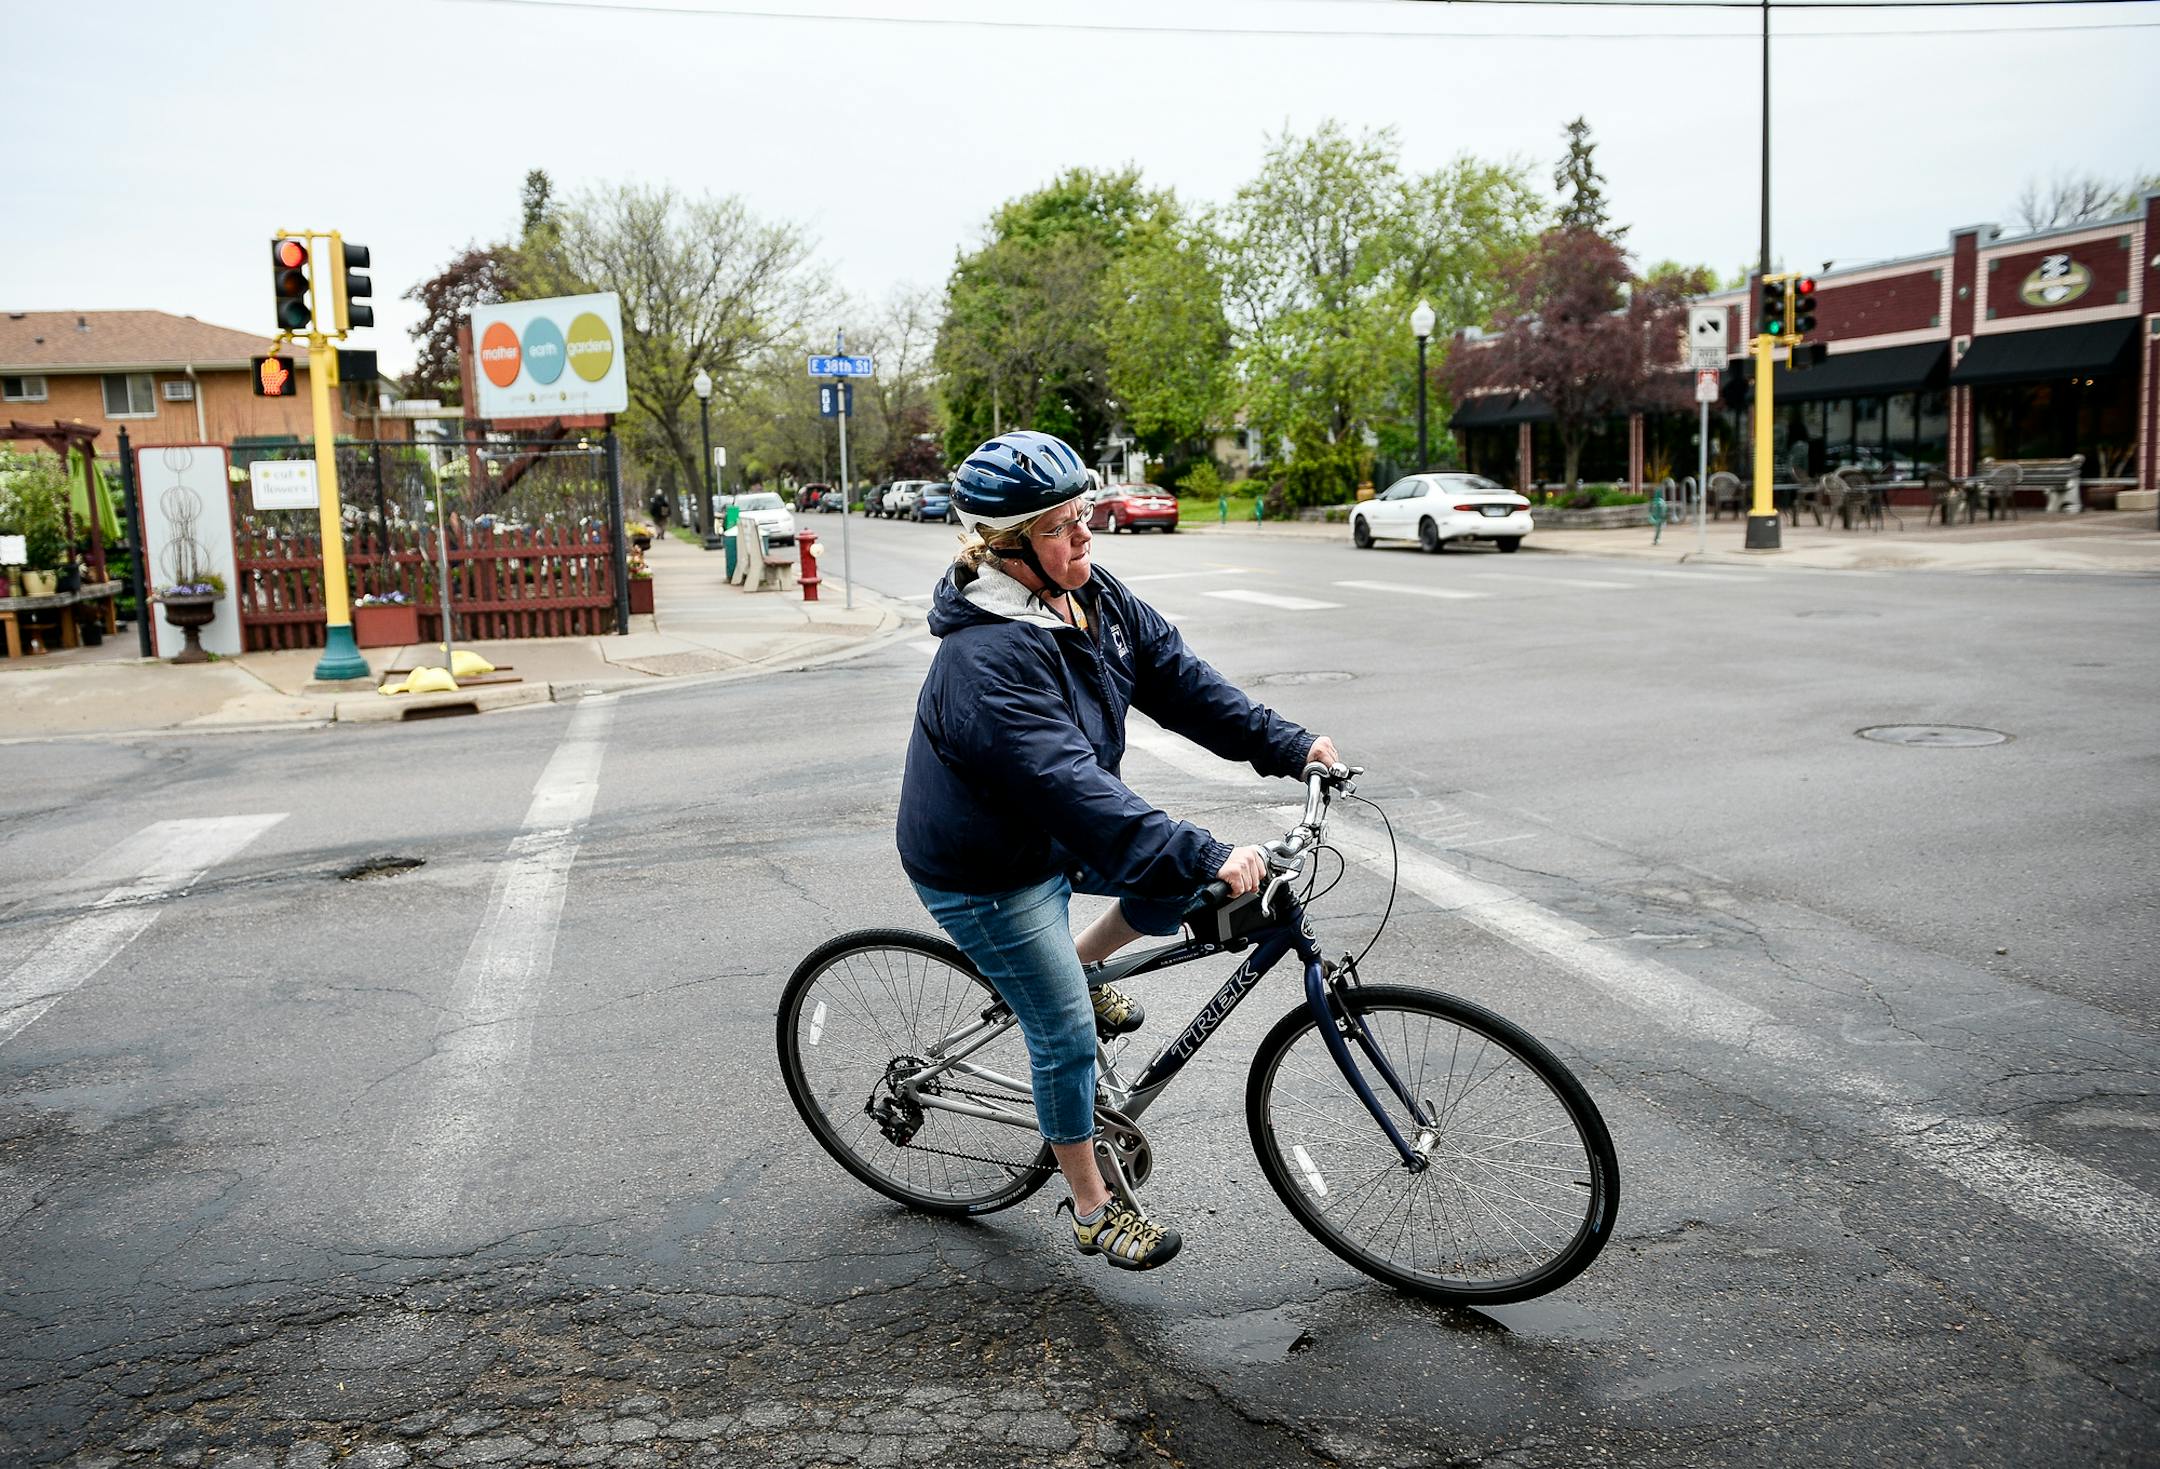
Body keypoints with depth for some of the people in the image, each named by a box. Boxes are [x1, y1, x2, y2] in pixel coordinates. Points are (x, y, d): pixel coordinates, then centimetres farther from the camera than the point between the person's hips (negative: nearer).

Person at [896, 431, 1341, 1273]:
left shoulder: (1093, 597, -7)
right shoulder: (988, 658, -34)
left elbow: (1177, 678, -2)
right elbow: (1071, 786, -41)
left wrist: (1287, 745, -10)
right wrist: (1204, 856, -45)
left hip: (1058, 833, 8)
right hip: (984, 871, -8)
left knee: (1179, 887, 3)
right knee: (1066, 1037, 0)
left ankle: (1078, 969, 28)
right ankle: (1092, 1213, 21)